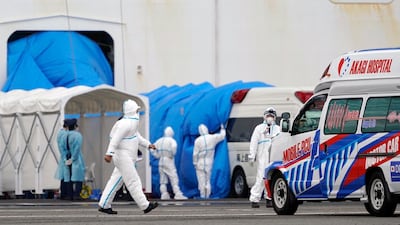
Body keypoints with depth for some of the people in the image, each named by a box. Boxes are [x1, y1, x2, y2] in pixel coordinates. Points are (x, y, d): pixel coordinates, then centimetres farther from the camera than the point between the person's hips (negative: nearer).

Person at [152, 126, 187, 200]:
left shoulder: (160, 140, 11)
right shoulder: (171, 140, -6)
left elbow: (152, 149, 12)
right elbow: (174, 146, -28)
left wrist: (158, 156, 13)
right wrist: (172, 154, -13)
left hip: (161, 161, 6)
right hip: (169, 161, -6)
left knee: (163, 180, 8)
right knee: (174, 178, -5)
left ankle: (164, 195, 3)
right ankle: (178, 194, -12)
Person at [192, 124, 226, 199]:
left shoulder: (198, 140, -11)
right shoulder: (213, 138, -2)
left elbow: (195, 153, -9)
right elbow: (222, 136, 15)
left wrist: (195, 163, 1)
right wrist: (222, 129, 34)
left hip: (200, 163, -4)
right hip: (209, 163, 4)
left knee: (201, 180, -1)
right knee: (207, 181, 13)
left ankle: (203, 195, -3)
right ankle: (207, 195, 13)